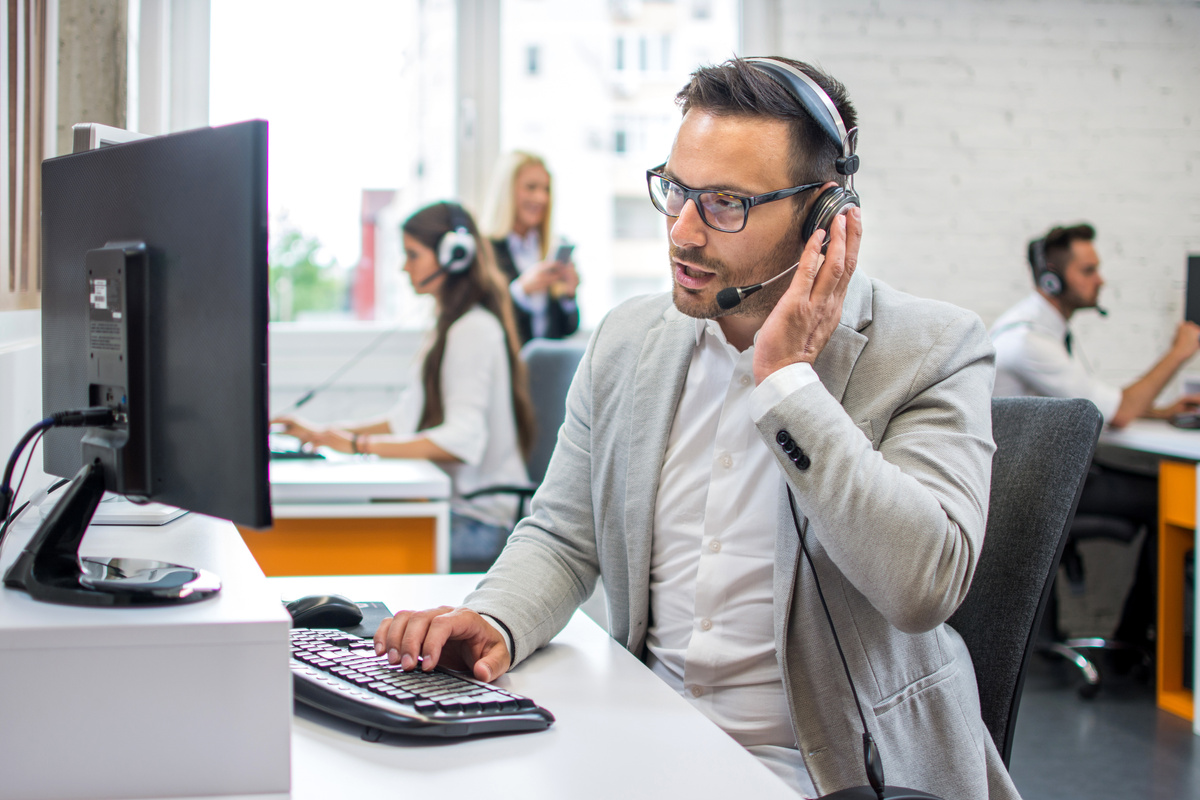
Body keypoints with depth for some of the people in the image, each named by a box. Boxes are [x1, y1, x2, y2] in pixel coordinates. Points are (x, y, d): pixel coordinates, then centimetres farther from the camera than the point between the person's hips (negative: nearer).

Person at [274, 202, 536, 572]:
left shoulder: (474, 330, -12)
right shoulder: (450, 327, 21)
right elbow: (408, 419, 20)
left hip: (478, 523, -9)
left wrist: (361, 444, -24)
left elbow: (462, 440, -24)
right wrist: (323, 433, 10)